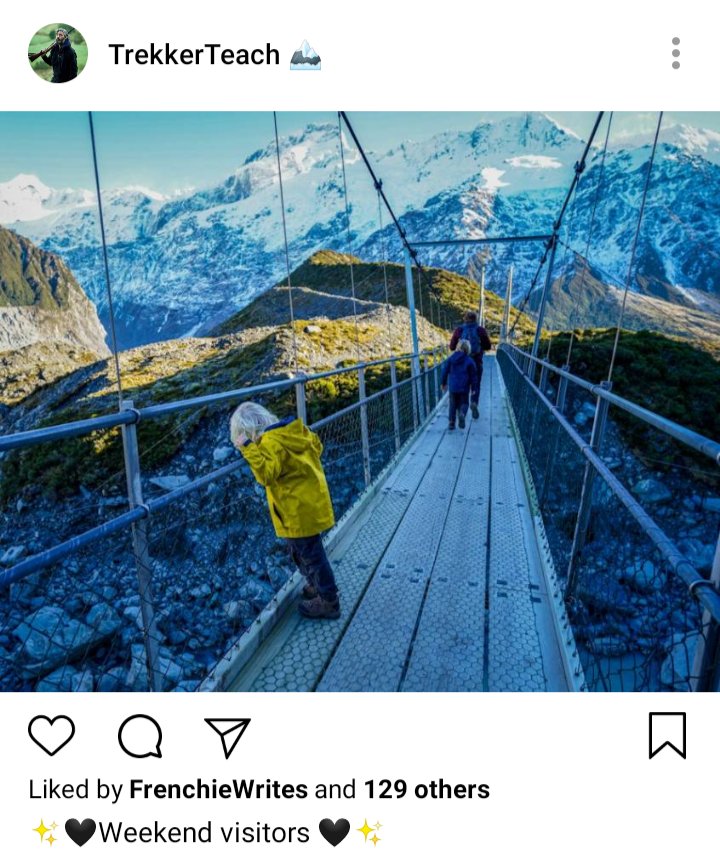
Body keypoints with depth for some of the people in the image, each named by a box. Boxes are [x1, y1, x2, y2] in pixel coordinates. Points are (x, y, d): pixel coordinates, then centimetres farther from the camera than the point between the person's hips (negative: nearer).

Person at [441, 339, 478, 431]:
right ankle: (462, 414, -22)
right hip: (464, 388, -2)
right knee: (464, 403, 10)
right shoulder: (469, 361, -5)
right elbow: (473, 376, -2)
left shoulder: (451, 359, 1)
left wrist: (444, 383, 19)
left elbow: (445, 371, 6)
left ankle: (451, 422, 11)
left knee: (453, 404, 14)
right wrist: (474, 388, 7)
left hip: (453, 387, 2)